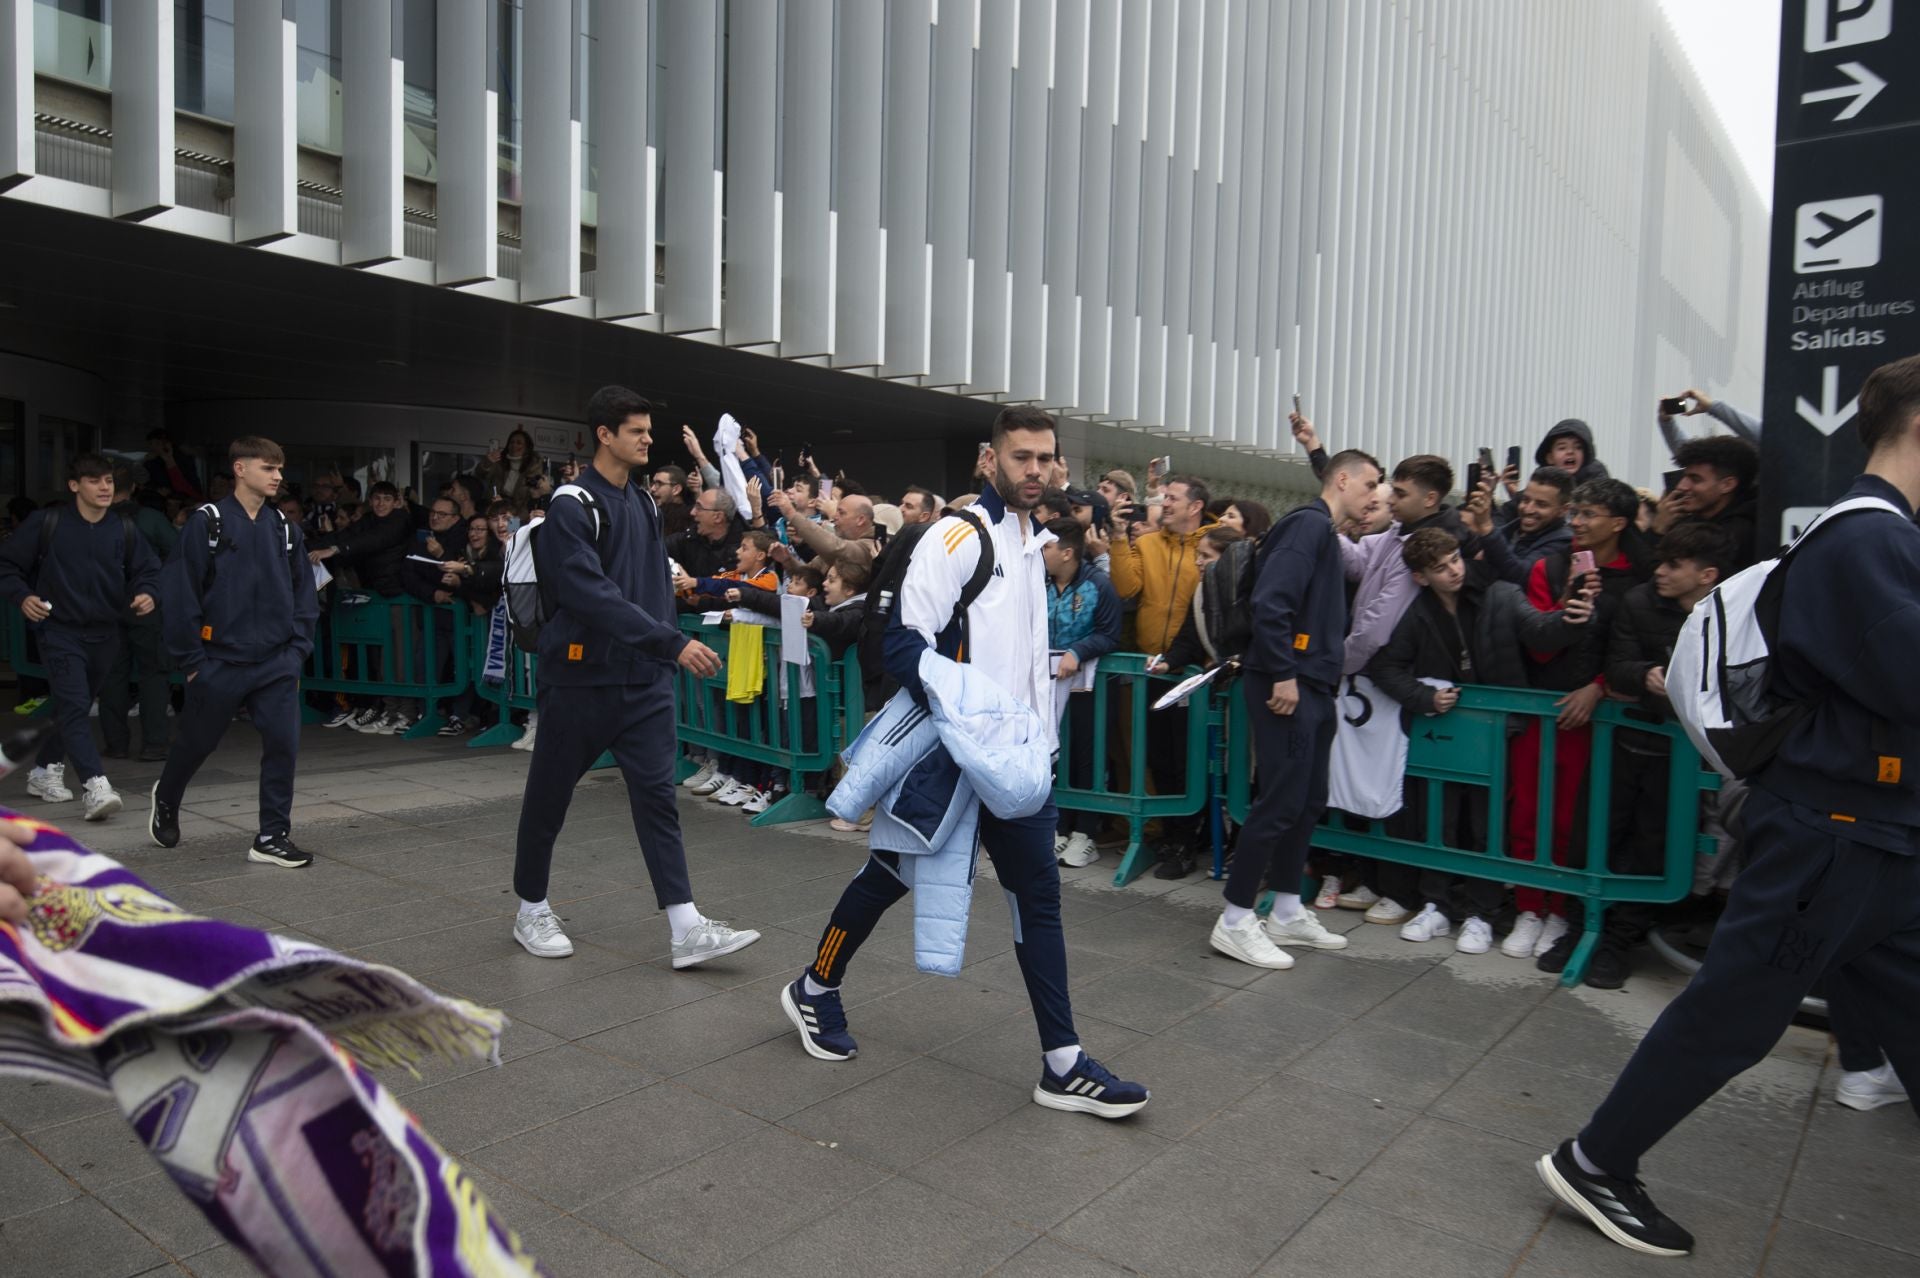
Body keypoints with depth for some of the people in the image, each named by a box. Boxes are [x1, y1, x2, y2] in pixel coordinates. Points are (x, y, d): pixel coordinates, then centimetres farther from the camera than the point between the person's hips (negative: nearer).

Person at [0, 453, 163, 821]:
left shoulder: (124, 529, 3)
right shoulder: (47, 522, -5)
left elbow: (148, 569, 10)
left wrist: (145, 593, -10)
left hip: (105, 634, 4)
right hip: (60, 631, -4)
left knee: (74, 708, 16)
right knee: (74, 707, -16)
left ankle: (45, 771, 34)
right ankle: (95, 786, -23)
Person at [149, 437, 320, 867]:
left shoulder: (285, 529, 6)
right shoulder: (206, 524, -7)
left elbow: (303, 594, 11)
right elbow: (178, 594, -8)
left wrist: (298, 651, 4)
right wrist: (191, 660, -9)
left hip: (277, 663, 3)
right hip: (220, 662, -3)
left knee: (283, 744, -4)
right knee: (196, 743, 14)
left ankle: (272, 837, 6)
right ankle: (166, 800, 44)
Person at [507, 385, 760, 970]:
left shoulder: (645, 503, 11)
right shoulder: (571, 507, -13)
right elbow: (593, 594, -24)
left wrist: (669, 652, 8)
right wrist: (672, 642, -29)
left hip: (644, 680, 6)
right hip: (581, 678, -5)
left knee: (657, 795, 0)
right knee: (550, 795, 11)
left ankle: (687, 928, -1)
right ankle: (531, 910, 30)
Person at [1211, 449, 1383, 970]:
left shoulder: (1325, 532, 20)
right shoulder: (1309, 523, -10)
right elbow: (1270, 600, -22)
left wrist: (1322, 677, 12)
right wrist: (1283, 674, -22)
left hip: (1312, 687, 10)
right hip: (1287, 686, -10)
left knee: (1309, 802, 14)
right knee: (1280, 802, -8)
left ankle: (1287, 914, 24)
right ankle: (1234, 922, 0)